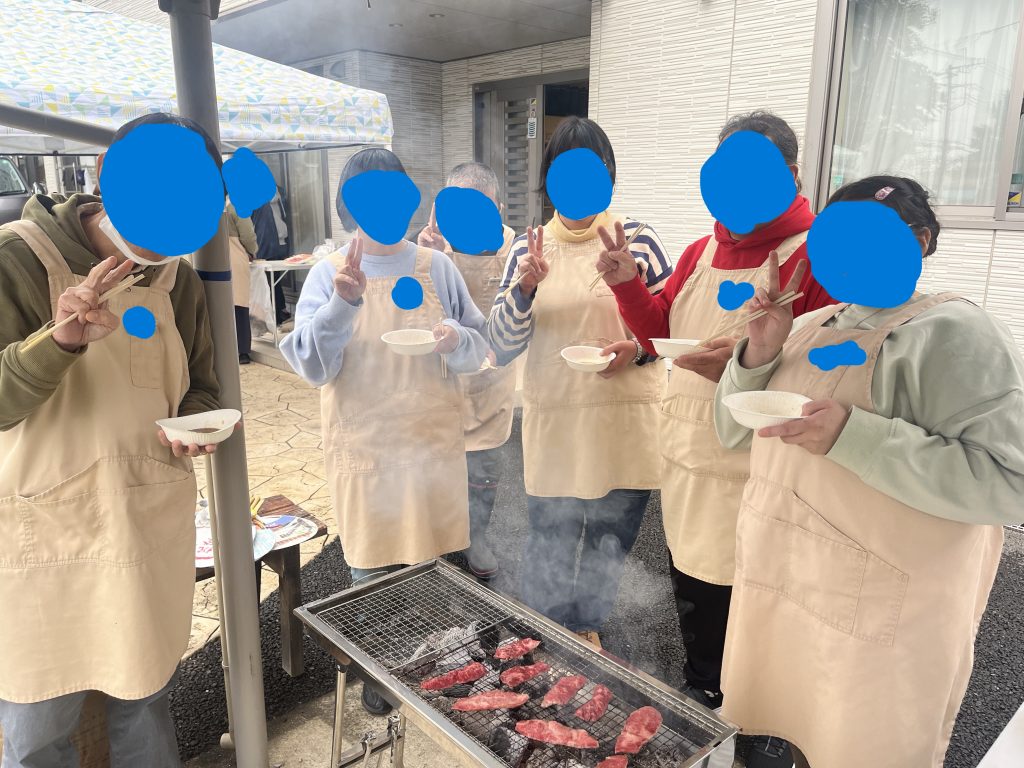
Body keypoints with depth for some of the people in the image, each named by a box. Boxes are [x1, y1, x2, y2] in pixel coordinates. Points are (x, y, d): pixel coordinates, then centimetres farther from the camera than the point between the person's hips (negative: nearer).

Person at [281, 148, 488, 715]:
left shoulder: (435, 267, 1)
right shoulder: (329, 274, -2)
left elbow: (478, 349, 4)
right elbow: (312, 366, -12)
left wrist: (456, 340, -19)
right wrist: (342, 303, -26)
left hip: (432, 440, 1)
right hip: (365, 447, -1)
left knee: (434, 561, 12)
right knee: (372, 567, 11)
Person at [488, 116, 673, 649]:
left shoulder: (638, 241, -2)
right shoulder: (527, 250, 2)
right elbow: (502, 348, -1)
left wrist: (638, 349, -17)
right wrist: (524, 287, -17)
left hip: (626, 425, 0)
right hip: (553, 425, 1)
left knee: (610, 545, 14)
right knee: (549, 546, 10)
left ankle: (584, 630, 43)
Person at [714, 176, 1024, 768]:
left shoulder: (953, 332, -15)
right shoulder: (810, 328, 8)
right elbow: (736, 434, 10)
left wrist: (853, 436, -30)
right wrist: (760, 354, -6)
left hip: (878, 623, -6)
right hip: (782, 591, 7)